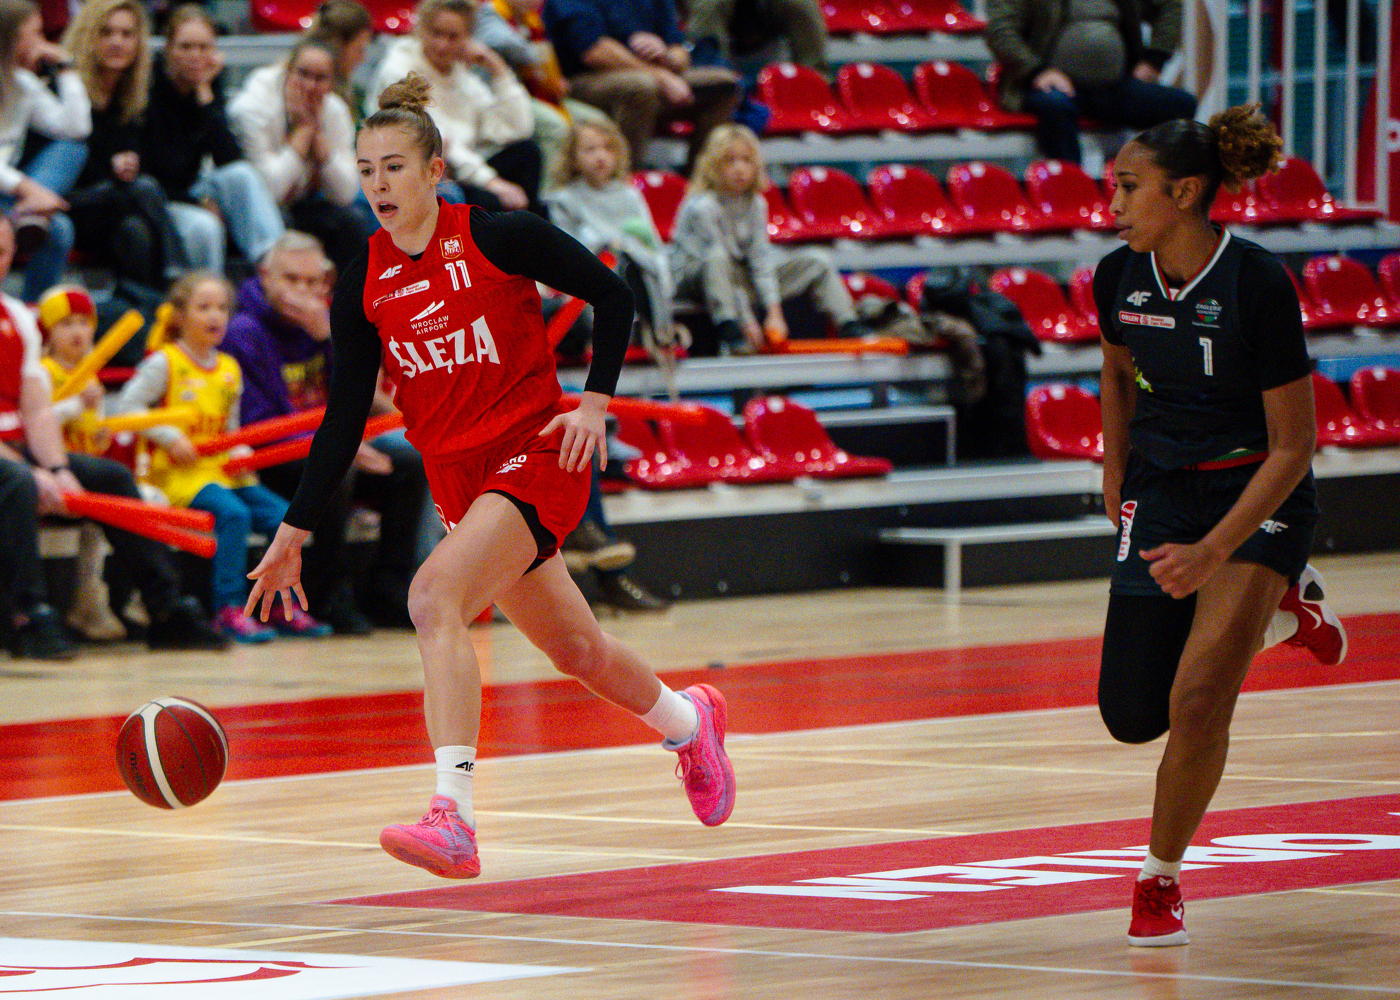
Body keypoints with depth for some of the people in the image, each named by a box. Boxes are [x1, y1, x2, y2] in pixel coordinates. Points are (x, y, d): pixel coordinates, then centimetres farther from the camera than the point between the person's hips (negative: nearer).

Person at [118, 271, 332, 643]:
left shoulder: (229, 369, 17)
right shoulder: (164, 362, -2)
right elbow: (127, 406, -6)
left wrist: (240, 454, 1)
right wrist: (169, 437, -14)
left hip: (224, 470, 7)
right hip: (178, 474, -7)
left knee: (285, 517, -11)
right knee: (234, 514, -32)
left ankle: (283, 606, -1)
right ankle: (229, 609, -28)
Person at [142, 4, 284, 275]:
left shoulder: (211, 84, 0)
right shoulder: (150, 84, -15)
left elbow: (230, 158, -13)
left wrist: (205, 91, -17)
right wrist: (199, 202, -17)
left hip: (189, 193, 5)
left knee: (241, 175, -24)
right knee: (203, 227, -34)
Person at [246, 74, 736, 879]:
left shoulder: (500, 238, -11)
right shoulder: (364, 285, 2)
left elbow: (612, 297, 0)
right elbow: (345, 419, 6)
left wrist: (595, 401, -10)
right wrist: (294, 533, 3)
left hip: (535, 456, -6)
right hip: (457, 478, 6)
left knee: (435, 597, -28)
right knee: (576, 650, 17)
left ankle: (453, 818, -35)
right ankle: (688, 721, 49)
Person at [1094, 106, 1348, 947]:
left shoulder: (1258, 285, -24)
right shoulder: (1120, 278, -8)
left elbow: (1294, 447, -20)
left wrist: (1212, 552, -27)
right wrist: (1117, 483, 15)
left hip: (1258, 496, -6)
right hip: (1162, 490, 6)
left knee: (1197, 705, -18)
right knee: (1132, 715, 5)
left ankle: (1162, 879, 5)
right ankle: (1280, 611, 30)